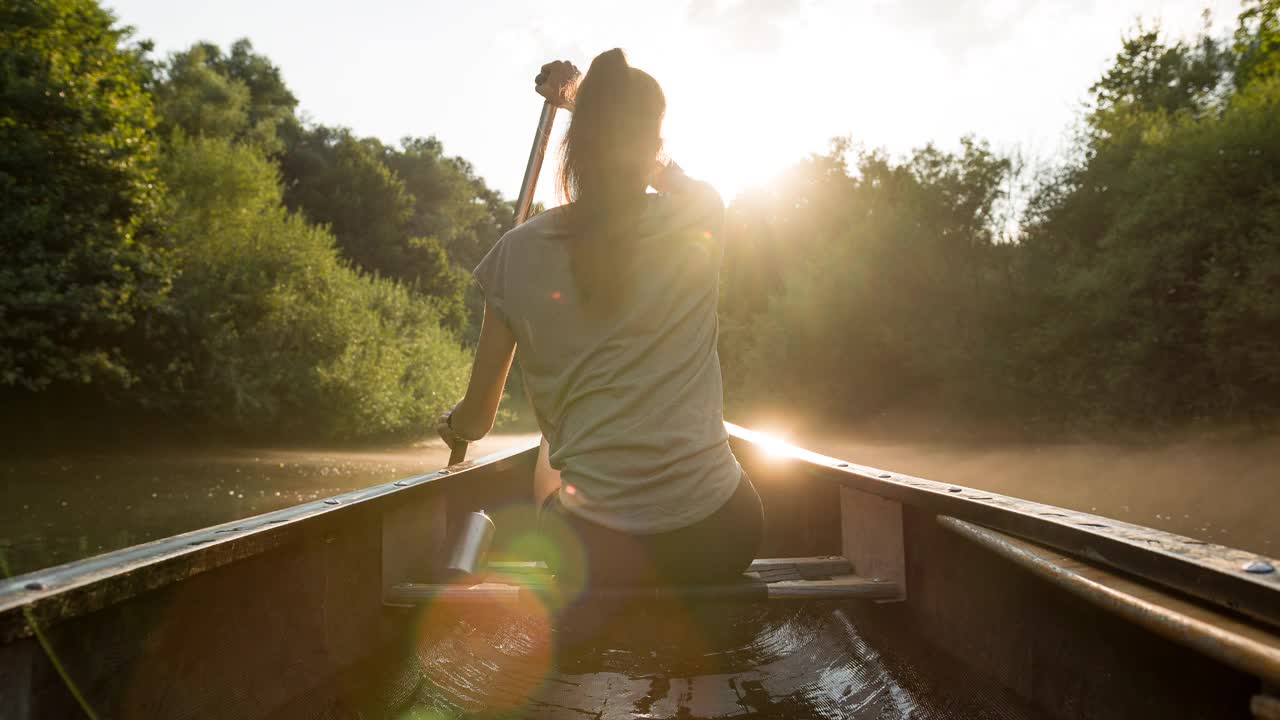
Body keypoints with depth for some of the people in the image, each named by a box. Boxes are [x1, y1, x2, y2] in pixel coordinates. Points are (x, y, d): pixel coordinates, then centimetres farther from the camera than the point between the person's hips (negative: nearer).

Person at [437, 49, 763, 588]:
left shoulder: (520, 253, -2)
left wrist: (451, 423, 31)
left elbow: (475, 422, 8)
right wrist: (578, 101, 35)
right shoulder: (700, 215, -3)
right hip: (717, 537, 0)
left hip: (598, 549, 0)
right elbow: (664, 170, 26)